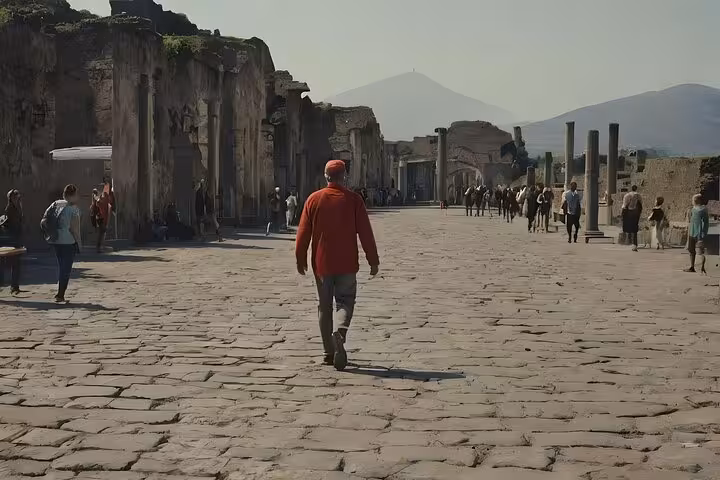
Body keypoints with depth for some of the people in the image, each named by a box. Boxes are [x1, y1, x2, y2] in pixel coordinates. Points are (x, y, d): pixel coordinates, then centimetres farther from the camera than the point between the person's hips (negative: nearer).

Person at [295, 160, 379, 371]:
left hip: (322, 263, 2)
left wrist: (301, 259, 12)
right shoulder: (353, 199, -4)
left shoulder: (314, 199, 0)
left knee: (324, 306, 11)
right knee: (345, 301, 6)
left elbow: (303, 232, 2)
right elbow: (365, 232, -5)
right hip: (347, 263, -1)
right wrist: (373, 260, 2)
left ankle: (329, 352, 13)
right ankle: (340, 332, -24)